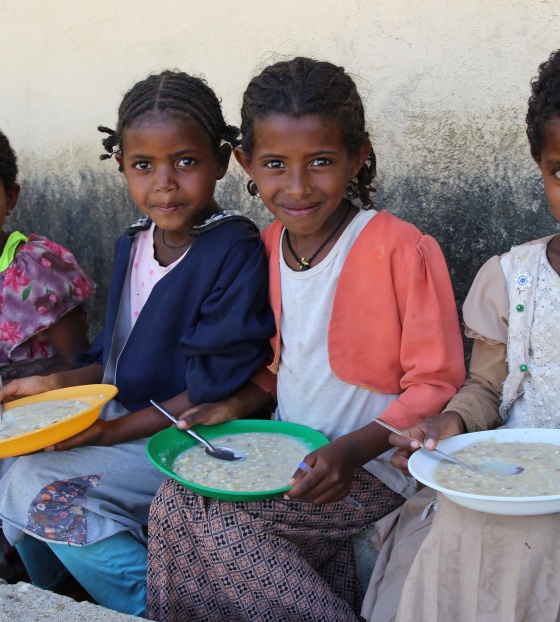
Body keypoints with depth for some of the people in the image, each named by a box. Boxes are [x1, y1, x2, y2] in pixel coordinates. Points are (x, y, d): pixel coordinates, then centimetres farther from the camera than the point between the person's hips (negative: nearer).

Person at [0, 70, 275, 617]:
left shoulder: (237, 253, -17)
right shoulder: (133, 245, 8)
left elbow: (217, 387, -19)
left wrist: (117, 430, -19)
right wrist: (57, 384, 3)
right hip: (124, 419, 8)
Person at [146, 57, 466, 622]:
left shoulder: (403, 251, -17)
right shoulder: (269, 246, 4)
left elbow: (436, 385, -14)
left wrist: (351, 450, -25)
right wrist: (238, 404, -3)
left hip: (368, 469, -6)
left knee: (185, 512, -17)